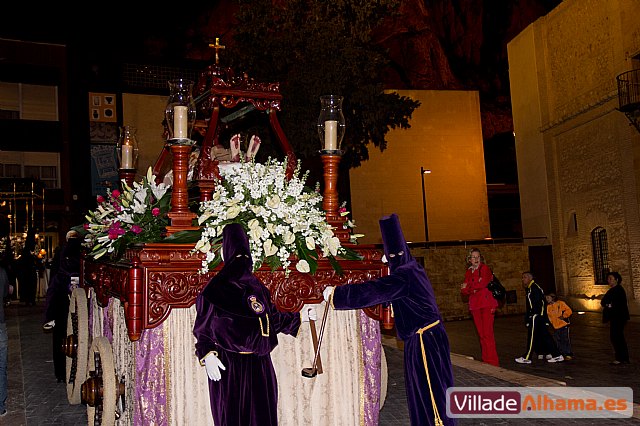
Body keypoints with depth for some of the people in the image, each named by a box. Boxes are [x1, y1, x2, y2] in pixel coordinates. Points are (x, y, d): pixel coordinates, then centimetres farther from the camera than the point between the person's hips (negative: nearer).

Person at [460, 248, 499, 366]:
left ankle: (492, 361, -6)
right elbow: (464, 291, 9)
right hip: (474, 305, 5)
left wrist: (468, 286, -3)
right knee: (481, 334, 6)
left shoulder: (485, 268, 0)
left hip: (486, 304, -5)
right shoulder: (468, 272, 16)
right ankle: (485, 360, 12)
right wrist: (474, 287, -12)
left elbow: (483, 283, -17)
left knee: (487, 333, -10)